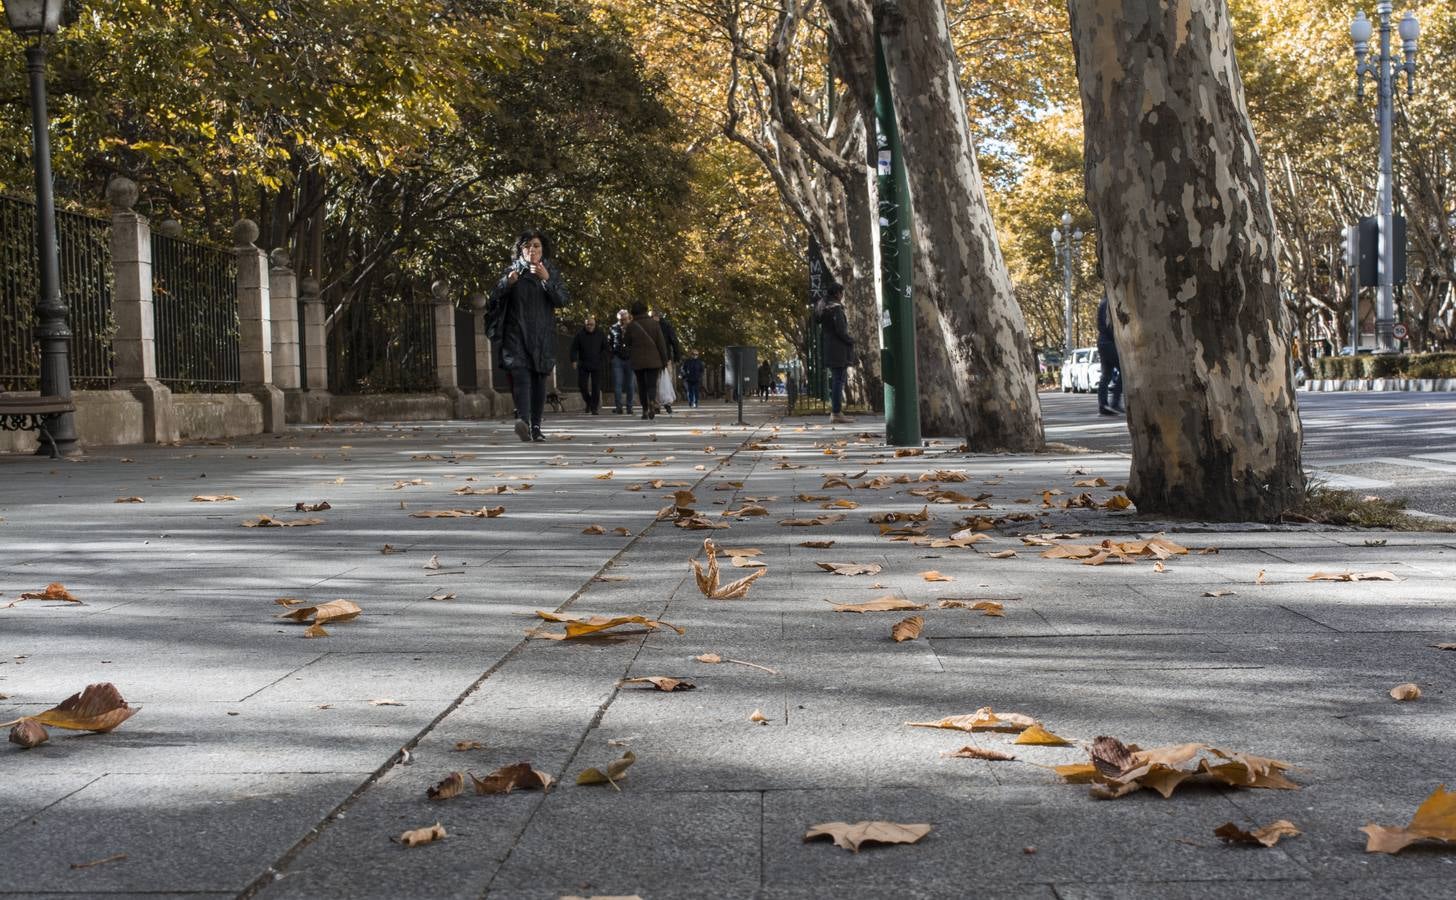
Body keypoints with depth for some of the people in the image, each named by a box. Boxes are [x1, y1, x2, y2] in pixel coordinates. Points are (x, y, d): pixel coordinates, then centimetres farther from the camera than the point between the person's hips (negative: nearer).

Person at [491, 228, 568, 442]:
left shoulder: (551, 272, 10)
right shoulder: (513, 270, 8)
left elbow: (562, 300, -2)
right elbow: (495, 298, 5)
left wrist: (547, 279, -16)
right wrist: (507, 282, -14)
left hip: (542, 336, 2)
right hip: (517, 333, -2)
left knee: (539, 380, 3)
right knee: (520, 375, -20)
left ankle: (536, 427, 10)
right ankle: (523, 419, -37)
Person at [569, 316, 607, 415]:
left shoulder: (600, 335, 5)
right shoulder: (579, 335, 3)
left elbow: (605, 348, 13)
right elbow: (574, 349, 6)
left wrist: (601, 359, 0)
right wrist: (574, 361, -4)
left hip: (596, 366, 0)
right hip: (583, 365, 0)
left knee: (596, 387, -5)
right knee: (582, 385, -2)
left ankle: (594, 408, 0)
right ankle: (588, 403, 22)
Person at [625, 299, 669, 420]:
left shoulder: (631, 326, -2)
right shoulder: (654, 323, -3)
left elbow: (628, 344, 7)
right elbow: (661, 343, -4)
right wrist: (664, 360, 1)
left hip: (638, 361, 1)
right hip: (653, 360, 0)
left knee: (642, 386, 11)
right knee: (652, 384, 0)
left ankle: (645, 410, 10)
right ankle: (652, 402, -27)